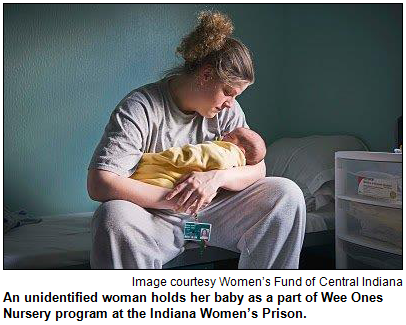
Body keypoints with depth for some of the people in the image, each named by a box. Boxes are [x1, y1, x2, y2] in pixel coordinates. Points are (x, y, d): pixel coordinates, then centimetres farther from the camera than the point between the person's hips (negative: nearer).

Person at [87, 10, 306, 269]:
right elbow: (98, 184, -25)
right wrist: (172, 198, -28)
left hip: (209, 211, 5)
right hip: (156, 216, -4)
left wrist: (217, 177, -22)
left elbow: (258, 169, 0)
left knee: (287, 194, -12)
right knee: (115, 218, -38)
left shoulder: (227, 109, 1)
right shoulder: (140, 109, -16)